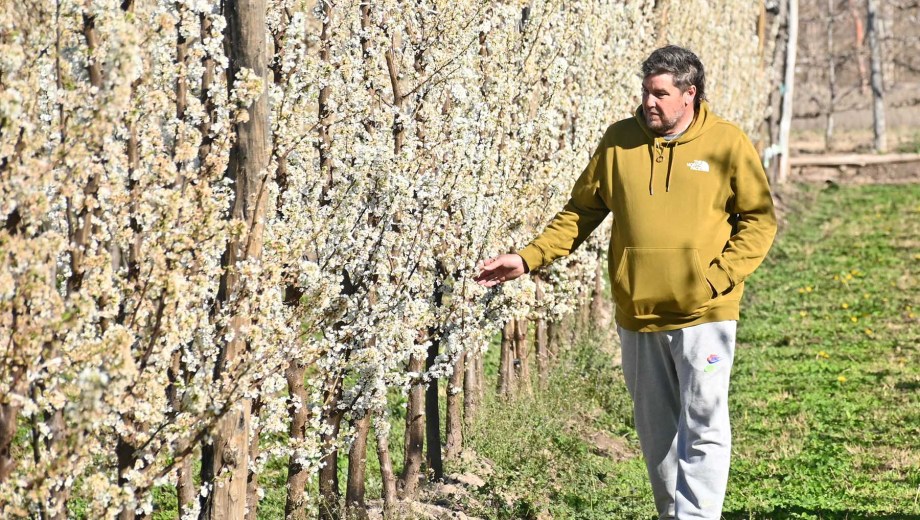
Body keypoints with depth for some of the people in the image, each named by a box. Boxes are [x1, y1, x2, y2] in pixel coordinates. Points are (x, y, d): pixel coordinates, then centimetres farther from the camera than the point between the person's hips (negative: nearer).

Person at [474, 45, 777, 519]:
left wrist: (718, 277, -12)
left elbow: (759, 221, -1)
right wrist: (528, 259, 0)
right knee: (656, 433, 12)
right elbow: (579, 212, 9)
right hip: (638, 317, 3)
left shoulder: (728, 144, -4)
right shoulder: (619, 141, 4)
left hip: (704, 317, -3)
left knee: (703, 428, -7)